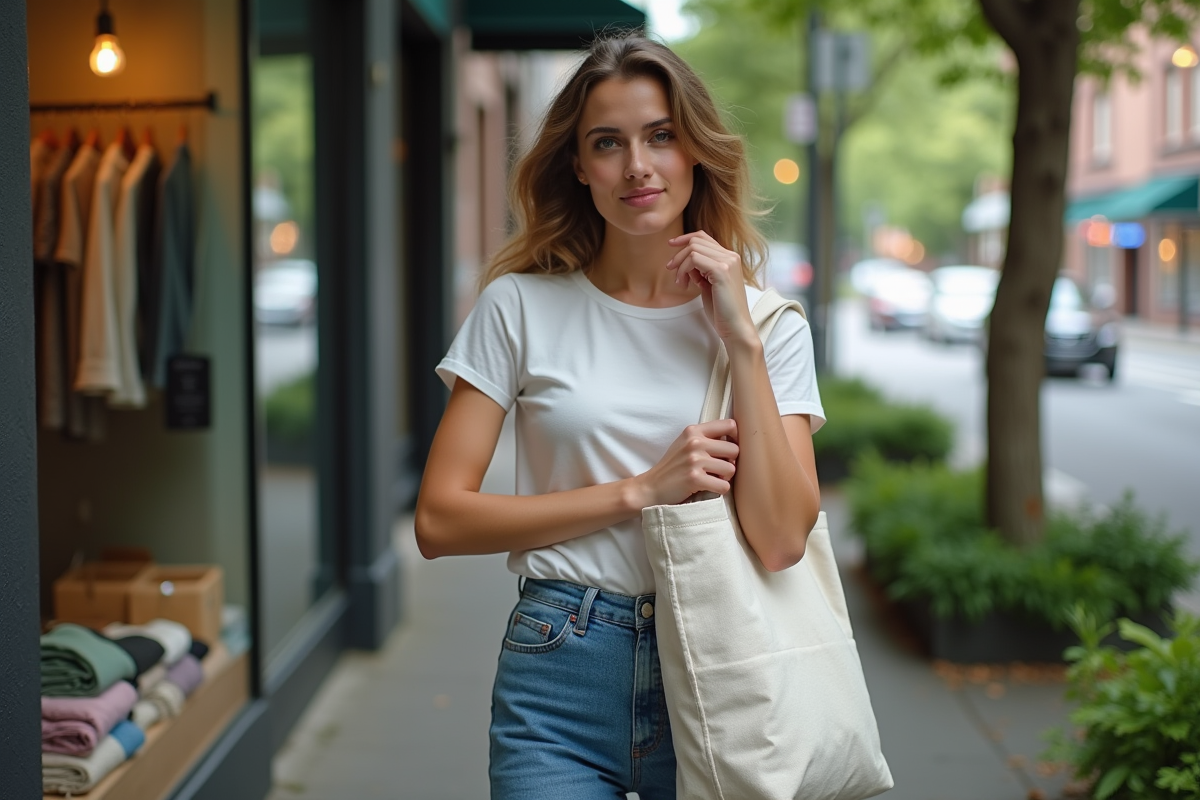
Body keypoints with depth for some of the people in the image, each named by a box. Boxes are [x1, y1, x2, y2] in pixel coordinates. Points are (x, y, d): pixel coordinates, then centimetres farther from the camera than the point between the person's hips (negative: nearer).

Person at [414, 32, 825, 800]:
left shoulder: (768, 325, 1)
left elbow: (781, 541, -11)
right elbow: (440, 520, -6)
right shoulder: (522, 305, -1)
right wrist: (640, 491, -11)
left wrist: (740, 339, -14)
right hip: (561, 675, -1)